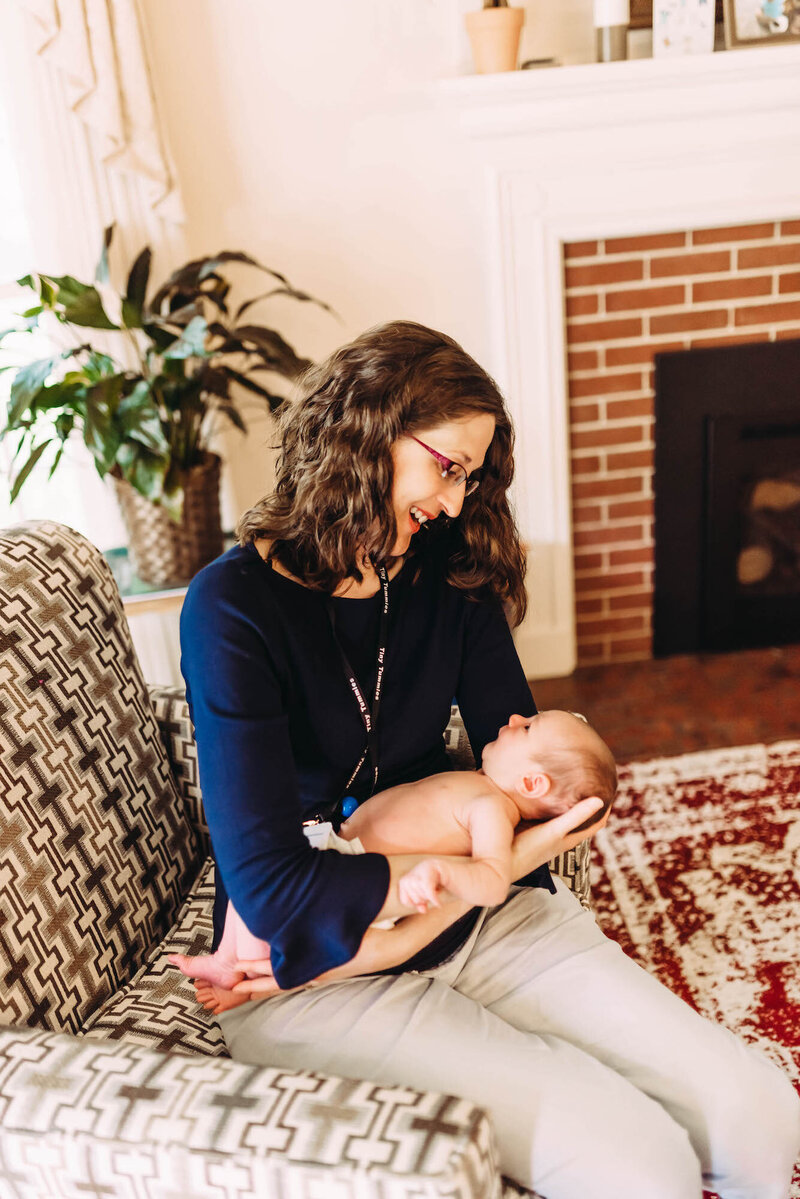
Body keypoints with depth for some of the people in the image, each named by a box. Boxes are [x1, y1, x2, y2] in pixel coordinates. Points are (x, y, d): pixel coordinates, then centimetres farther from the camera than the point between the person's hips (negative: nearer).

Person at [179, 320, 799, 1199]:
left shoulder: (451, 571, 1)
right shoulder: (232, 606, -17)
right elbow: (272, 887, -21)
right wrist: (493, 862, -18)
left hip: (469, 921, 5)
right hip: (306, 978, -4)